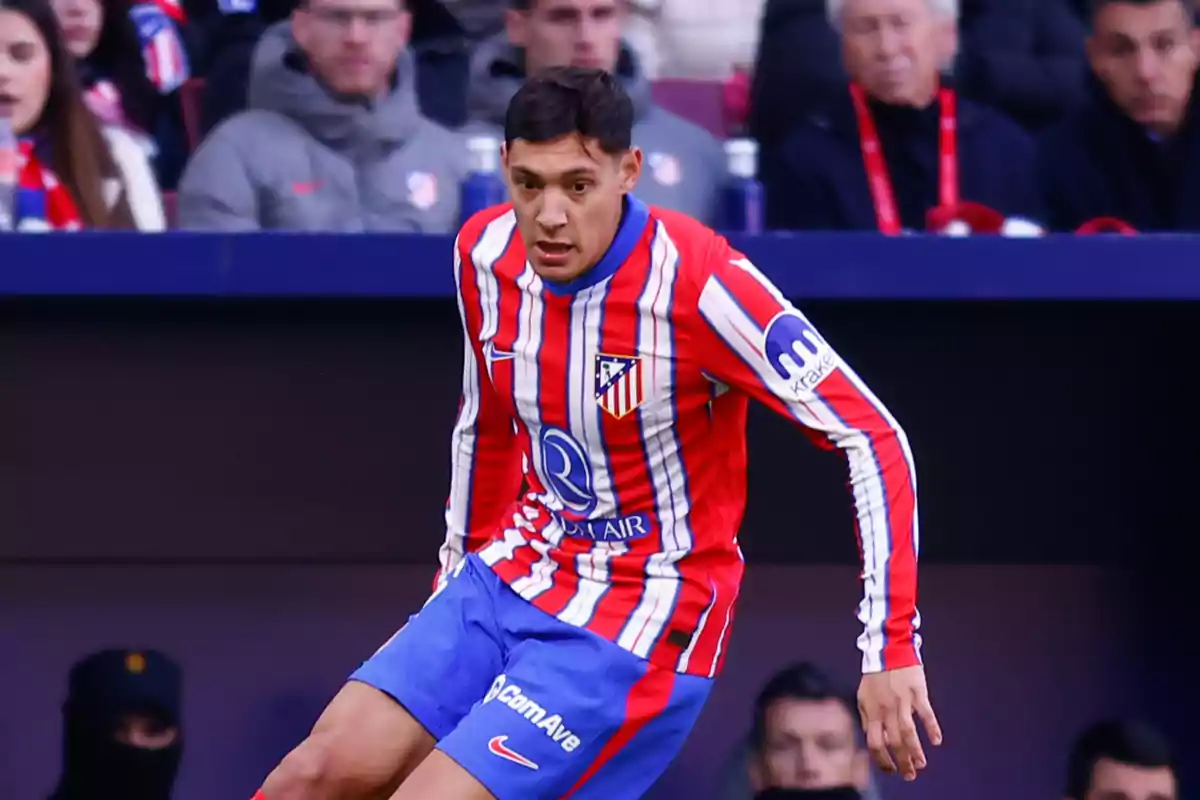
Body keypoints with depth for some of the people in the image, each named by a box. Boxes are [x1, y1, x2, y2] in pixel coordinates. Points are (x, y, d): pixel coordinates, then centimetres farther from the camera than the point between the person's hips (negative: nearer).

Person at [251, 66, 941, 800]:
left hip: (641, 621, -6)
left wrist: (891, 650, -25)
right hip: (510, 576, 6)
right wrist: (459, 573, 27)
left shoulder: (697, 280, -24)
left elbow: (875, 438, -21)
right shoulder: (485, 253, -4)